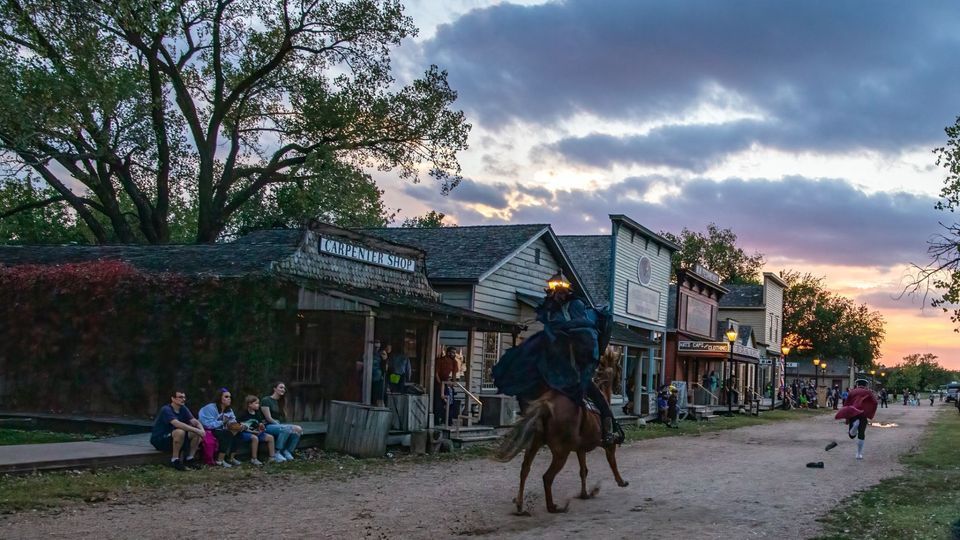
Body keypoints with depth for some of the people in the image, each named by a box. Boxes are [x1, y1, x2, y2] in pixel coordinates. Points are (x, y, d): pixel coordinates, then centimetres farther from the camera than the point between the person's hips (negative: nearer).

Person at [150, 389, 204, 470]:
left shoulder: (183, 409, 3)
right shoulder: (166, 410, -21)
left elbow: (194, 421, -7)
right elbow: (177, 424, -36)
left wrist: (202, 430, -29)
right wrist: (196, 430, -38)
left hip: (173, 438, 8)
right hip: (158, 440, -8)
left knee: (197, 434, -9)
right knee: (180, 432, -34)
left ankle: (190, 459, -1)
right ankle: (174, 460, -23)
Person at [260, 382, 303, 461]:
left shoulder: (281, 401, 18)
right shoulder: (266, 400, -5)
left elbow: (283, 417, 9)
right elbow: (269, 418, -11)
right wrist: (280, 425, -15)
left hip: (279, 425, 7)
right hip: (269, 426, -7)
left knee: (297, 431, -21)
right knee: (287, 429, -35)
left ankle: (287, 452, -7)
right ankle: (277, 452, -23)